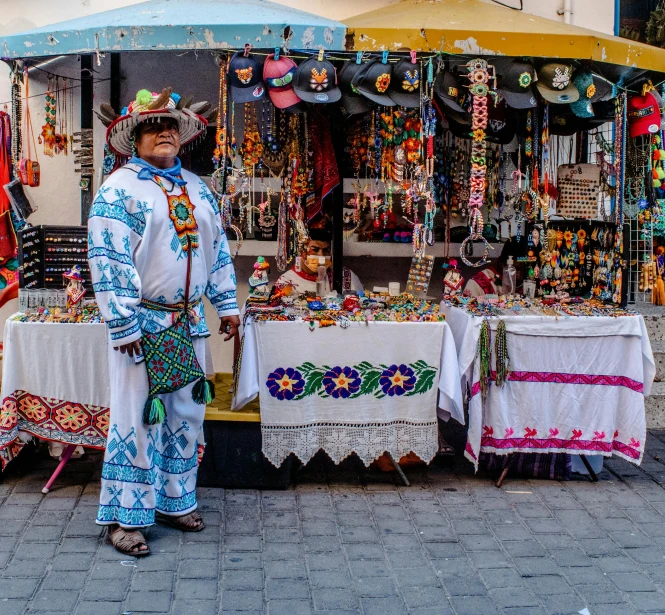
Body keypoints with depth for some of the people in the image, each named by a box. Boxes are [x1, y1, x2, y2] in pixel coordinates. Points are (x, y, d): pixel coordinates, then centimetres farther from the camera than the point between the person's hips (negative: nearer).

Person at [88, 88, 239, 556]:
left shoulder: (198, 189, 14)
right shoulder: (118, 190, -7)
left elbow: (218, 249, 19)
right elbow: (108, 261, -13)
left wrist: (227, 304, 13)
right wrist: (124, 324, -17)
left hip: (189, 322, 7)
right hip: (143, 323, -6)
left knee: (186, 415, 12)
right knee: (137, 418, -3)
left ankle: (175, 501, 27)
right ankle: (125, 516, 9)